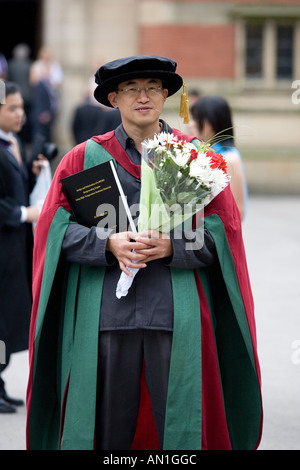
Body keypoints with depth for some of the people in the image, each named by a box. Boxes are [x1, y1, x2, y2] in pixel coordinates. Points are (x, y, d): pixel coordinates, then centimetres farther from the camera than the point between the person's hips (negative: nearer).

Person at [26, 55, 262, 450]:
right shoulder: (85, 158, 10)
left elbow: (222, 231, 4)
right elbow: (56, 228, 3)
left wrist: (172, 246, -13)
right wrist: (107, 244, -14)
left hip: (177, 314, 0)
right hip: (106, 311, 0)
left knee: (178, 421, -3)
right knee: (109, 426, -1)